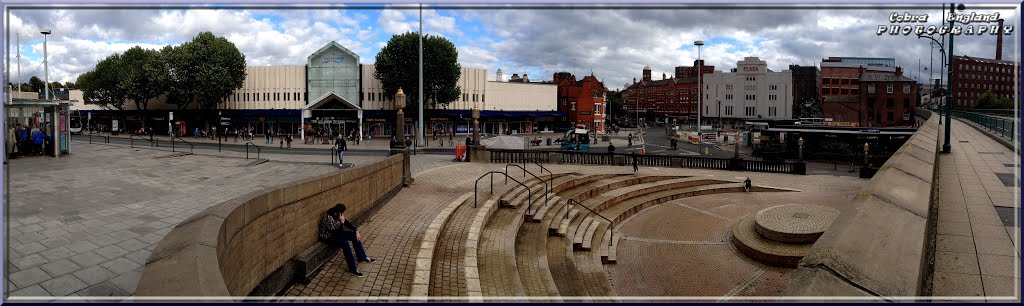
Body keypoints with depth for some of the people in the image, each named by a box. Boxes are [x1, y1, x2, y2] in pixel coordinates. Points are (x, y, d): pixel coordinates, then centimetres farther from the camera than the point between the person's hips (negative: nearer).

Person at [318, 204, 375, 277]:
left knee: (354, 235, 0)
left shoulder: (337, 215, -7)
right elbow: (337, 233, -30)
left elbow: (347, 223, 4)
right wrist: (342, 222, -33)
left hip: (336, 232, 9)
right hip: (328, 237, -9)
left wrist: (356, 231, -3)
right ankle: (352, 269, -25)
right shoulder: (329, 219, -33)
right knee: (345, 243, -31)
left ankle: (362, 257, 13)